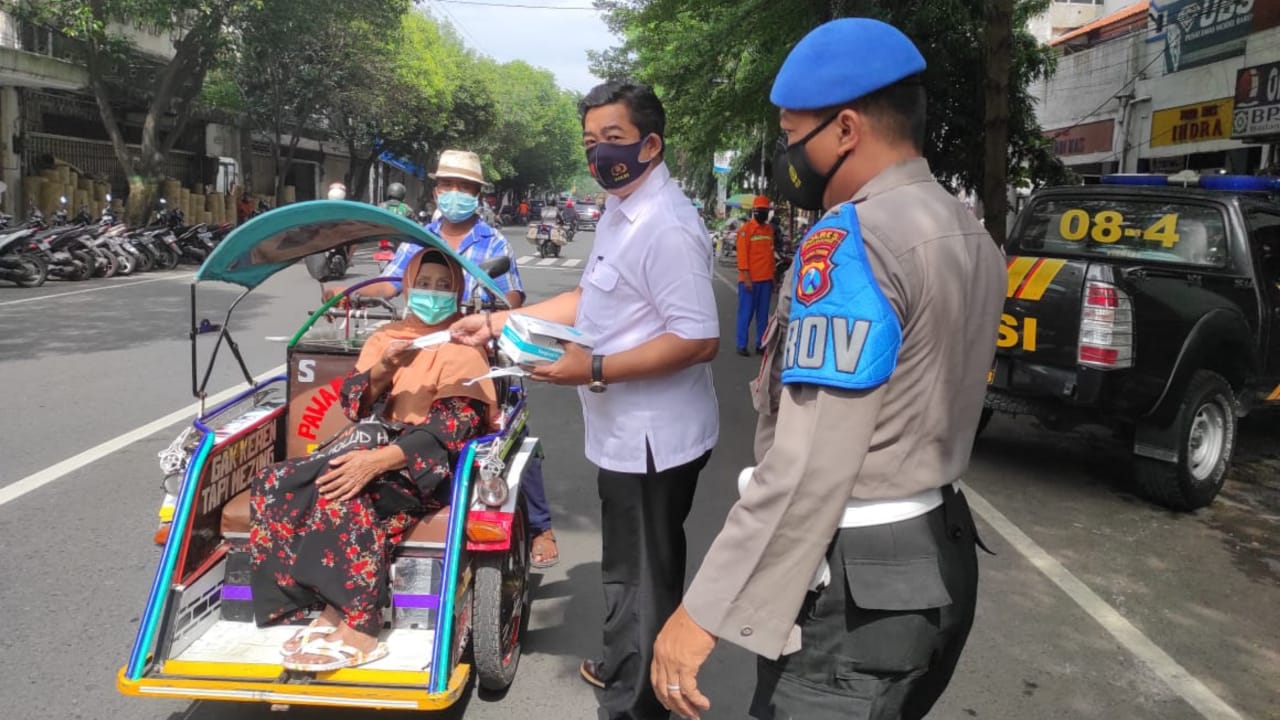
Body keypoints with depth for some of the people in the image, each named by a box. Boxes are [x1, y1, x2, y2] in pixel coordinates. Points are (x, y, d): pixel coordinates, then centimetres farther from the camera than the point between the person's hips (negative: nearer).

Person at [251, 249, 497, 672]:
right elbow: (351, 402, 11)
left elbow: (454, 425, -14)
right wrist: (381, 371, -12)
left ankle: (353, 626, -31)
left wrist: (380, 460, -27)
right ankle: (295, 613, -18)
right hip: (370, 441, 7)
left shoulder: (463, 347, 0)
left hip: (425, 461, -6)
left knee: (345, 494, -34)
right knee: (275, 485, -17)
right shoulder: (385, 337, 19)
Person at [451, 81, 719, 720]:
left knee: (642, 577, 9)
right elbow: (596, 299, 18)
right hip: (627, 429, 10)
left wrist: (594, 370, -26)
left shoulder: (667, 227, -23)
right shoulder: (619, 212, 10)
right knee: (630, 568, 27)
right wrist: (499, 321, 12)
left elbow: (699, 340, -28)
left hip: (652, 438, -10)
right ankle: (622, 667, 49)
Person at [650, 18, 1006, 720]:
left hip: (852, 584, -9)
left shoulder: (850, 242, -20)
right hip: (937, 555, 10)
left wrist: (706, 610, -21)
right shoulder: (970, 235, 10)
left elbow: (809, 465, -25)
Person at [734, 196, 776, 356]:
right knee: (746, 313, -1)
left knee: (763, 314, 9)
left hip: (766, 279, 6)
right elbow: (742, 254, -11)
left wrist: (772, 275, 15)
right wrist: (746, 277, -16)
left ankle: (761, 344, 15)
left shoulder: (770, 229, 13)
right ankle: (742, 345, 4)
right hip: (750, 279, -6)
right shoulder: (746, 229, -7)